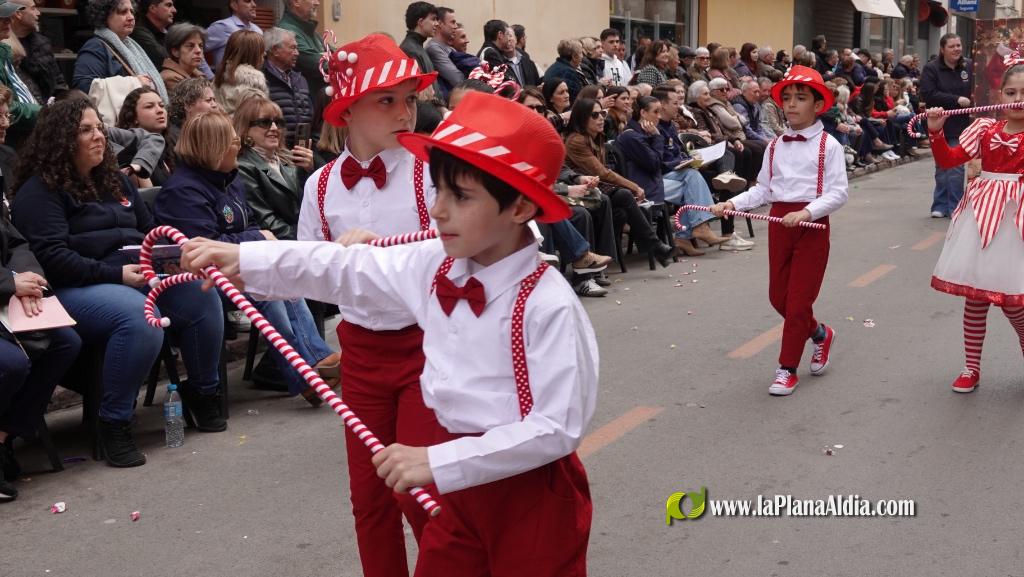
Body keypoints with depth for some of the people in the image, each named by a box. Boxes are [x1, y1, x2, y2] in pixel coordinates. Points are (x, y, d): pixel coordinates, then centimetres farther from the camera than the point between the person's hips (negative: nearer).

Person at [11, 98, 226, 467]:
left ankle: (203, 393, 0)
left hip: (141, 276, 7)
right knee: (139, 316, -38)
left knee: (202, 295, -20)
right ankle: (114, 424, -24)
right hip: (79, 288, -7)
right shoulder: (39, 190, -2)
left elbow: (149, 230, 27)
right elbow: (52, 257, -13)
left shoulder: (114, 180, 22)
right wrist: (116, 274, -20)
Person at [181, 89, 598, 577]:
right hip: (460, 481, 6)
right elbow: (347, 270, 8)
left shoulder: (548, 306, -24)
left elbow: (557, 427, -25)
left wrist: (437, 462, -27)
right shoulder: (434, 265, -3)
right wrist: (245, 259, 2)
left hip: (532, 495, -6)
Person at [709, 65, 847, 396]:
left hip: (812, 224, -5)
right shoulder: (776, 146, 9)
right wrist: (733, 204, -6)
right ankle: (820, 334, 39)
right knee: (778, 296, 11)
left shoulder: (828, 146, -7)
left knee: (798, 299, -1)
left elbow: (838, 193, -13)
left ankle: (787, 368, 11)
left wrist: (805, 212, -26)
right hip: (779, 222, 6)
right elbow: (762, 189, 9)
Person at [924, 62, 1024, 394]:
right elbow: (949, 159, 0)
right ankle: (972, 367, 20)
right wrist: (936, 132, -15)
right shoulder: (986, 128, 5)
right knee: (975, 295, 7)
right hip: (981, 214, 2)